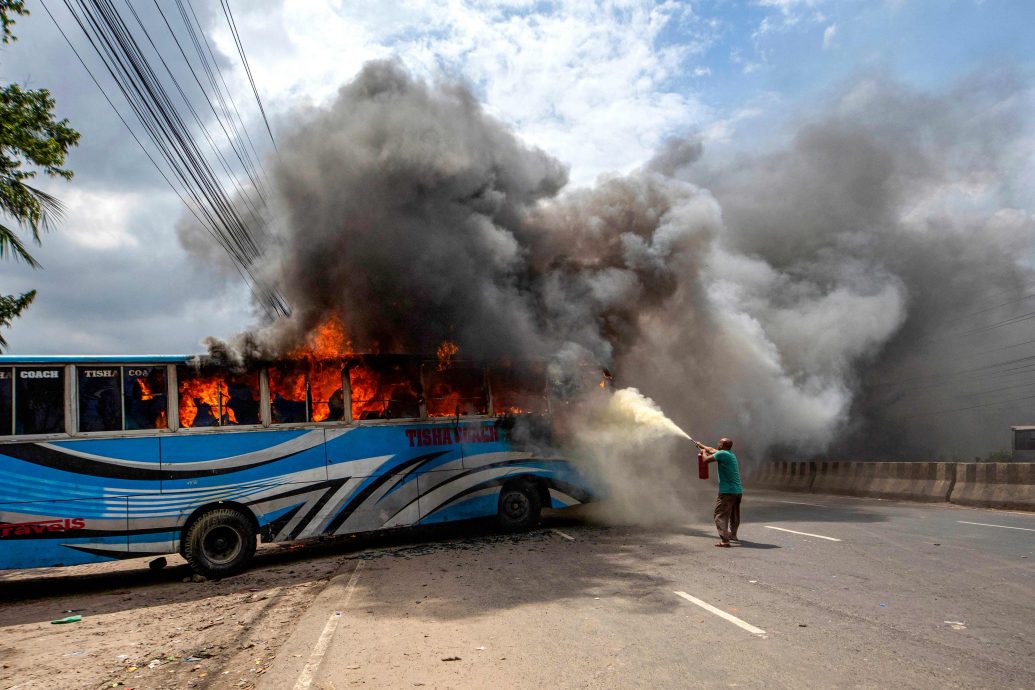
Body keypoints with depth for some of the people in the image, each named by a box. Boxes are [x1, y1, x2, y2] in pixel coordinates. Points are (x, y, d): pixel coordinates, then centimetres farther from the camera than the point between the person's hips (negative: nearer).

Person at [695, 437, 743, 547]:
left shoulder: (722, 454, -11)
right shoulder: (731, 454, 16)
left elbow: (706, 459, -6)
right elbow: (713, 450, 31)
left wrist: (704, 452, 16)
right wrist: (701, 445, 44)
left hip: (727, 491, -9)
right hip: (738, 491, 9)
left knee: (720, 516, -8)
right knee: (734, 515, 24)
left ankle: (725, 540, -18)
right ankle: (733, 535, 41)